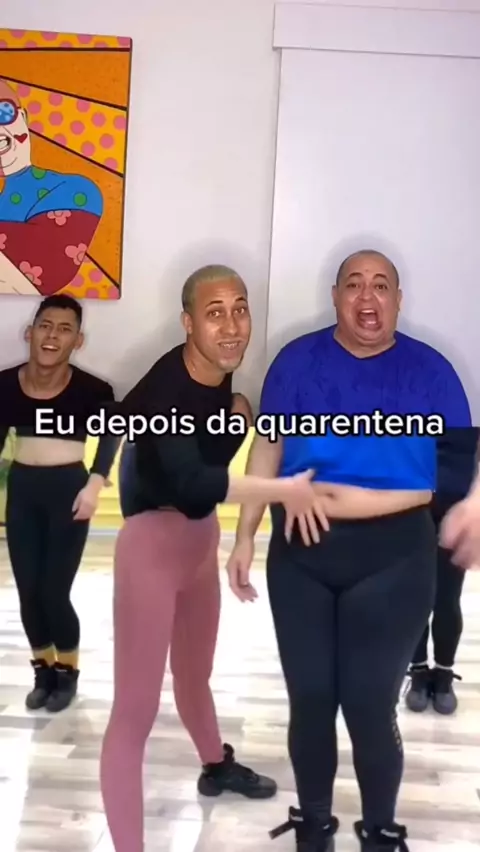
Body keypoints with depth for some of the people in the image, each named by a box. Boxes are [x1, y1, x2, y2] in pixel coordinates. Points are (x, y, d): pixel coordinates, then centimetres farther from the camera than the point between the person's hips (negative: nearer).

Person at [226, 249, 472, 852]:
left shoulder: (430, 370, -1)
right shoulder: (297, 360, 1)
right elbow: (267, 449, 2)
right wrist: (244, 537, -1)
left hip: (393, 559, -1)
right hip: (300, 556, 2)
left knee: (369, 705, 4)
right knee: (309, 699, 11)